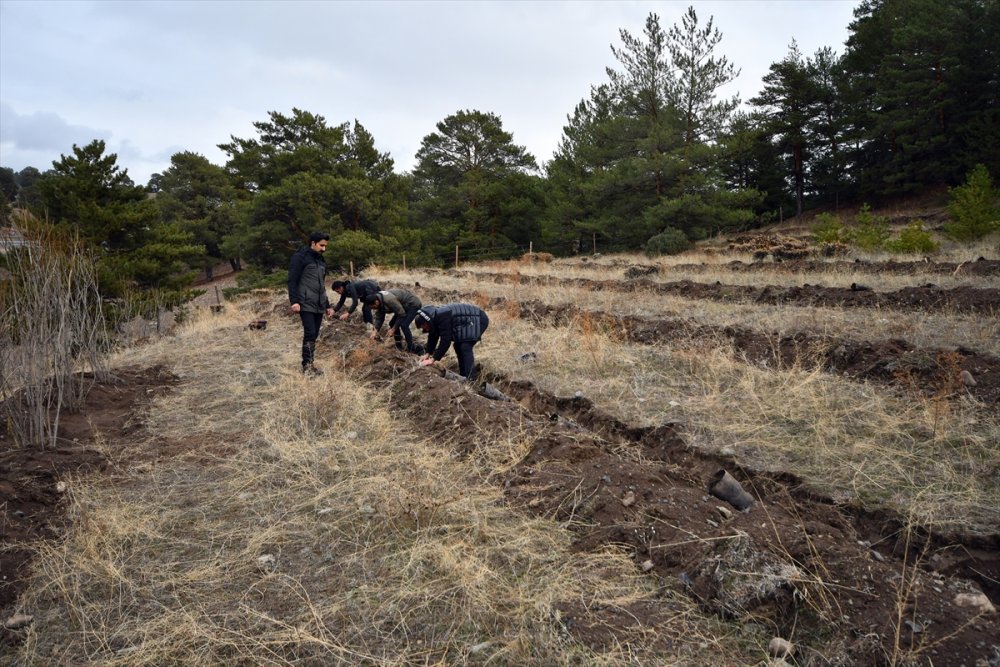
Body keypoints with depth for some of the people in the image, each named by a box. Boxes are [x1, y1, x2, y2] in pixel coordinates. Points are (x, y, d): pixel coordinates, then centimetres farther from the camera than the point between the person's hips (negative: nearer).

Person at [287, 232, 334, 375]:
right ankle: (307, 365, -7)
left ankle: (310, 364, 10)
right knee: (310, 333, -13)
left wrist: (327, 305, 24)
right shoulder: (300, 257, -4)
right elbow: (292, 280, -10)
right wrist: (294, 301, -19)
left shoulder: (321, 261, 20)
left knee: (314, 335, 6)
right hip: (306, 304, -7)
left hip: (319, 306, 7)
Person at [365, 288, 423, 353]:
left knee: (403, 325, -22)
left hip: (413, 304, -10)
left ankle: (411, 348, -12)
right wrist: (376, 331, -15)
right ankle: (399, 346, 13)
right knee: (392, 323, 4)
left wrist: (394, 329, -22)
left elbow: (401, 314, -28)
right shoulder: (379, 302, -7)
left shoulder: (389, 299, -34)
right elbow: (379, 318, -2)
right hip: (405, 305, 10)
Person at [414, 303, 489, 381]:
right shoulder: (434, 317, 0)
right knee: (458, 346, 12)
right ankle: (463, 375, 19)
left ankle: (470, 378, -21)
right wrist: (428, 354, 2)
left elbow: (445, 341, -30)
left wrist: (433, 359, -26)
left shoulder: (442, 317, -30)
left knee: (465, 347, -20)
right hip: (468, 322, 10)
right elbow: (433, 336, 10)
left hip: (478, 319, -10)